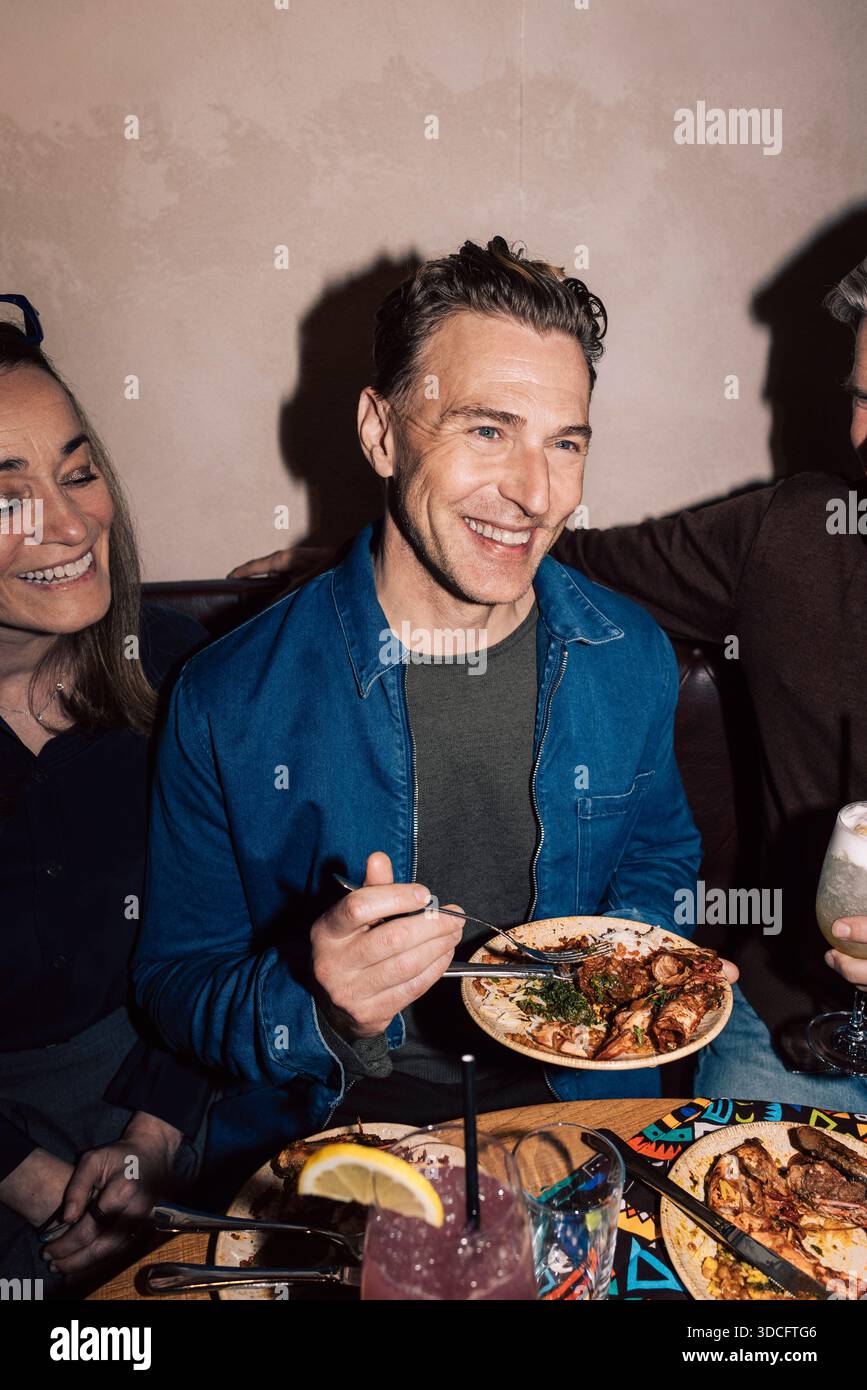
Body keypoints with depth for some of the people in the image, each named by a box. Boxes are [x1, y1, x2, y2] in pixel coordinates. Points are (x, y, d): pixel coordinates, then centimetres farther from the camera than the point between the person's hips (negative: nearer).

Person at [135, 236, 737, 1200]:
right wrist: (321, 1012, -24)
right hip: (330, 1134, -2)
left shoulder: (631, 660, -1)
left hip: (577, 1113, 3)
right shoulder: (231, 697, -11)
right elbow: (177, 979, -3)